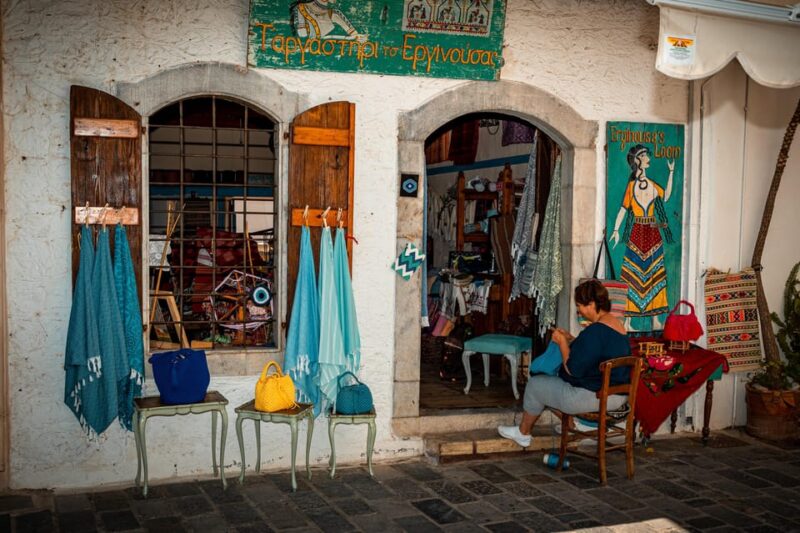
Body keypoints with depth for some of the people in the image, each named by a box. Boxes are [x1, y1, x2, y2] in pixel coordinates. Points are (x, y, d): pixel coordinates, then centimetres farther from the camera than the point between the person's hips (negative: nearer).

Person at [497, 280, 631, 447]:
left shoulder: (596, 331, -26)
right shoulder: (614, 322, 6)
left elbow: (573, 369, -23)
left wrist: (562, 343, -10)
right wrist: (570, 339, 10)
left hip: (596, 396, -10)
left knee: (535, 384, 8)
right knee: (558, 377, 30)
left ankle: (523, 433, 27)